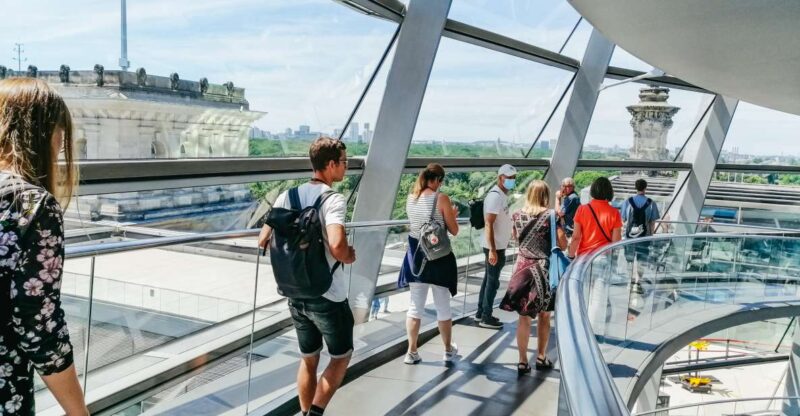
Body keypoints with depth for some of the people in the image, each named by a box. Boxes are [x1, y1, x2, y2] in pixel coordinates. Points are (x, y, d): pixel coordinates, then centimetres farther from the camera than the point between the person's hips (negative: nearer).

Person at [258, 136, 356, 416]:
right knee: (341, 357, 16)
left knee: (308, 359, 21)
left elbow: (263, 240, 3)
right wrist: (349, 256, -11)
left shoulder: (288, 196, 2)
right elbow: (337, 246, -32)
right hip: (328, 297, -6)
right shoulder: (333, 200, -18)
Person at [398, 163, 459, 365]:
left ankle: (412, 352, 13)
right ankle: (448, 350, 26)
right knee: (443, 306, 10)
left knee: (415, 306, 11)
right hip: (438, 256, -4)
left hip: (416, 255, 4)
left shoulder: (411, 198, 3)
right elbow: (454, 231, -7)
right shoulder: (441, 198, -13)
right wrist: (452, 214, 11)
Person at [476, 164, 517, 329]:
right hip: (494, 247, -9)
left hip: (498, 245, 9)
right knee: (493, 281, -2)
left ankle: (481, 313, 25)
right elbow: (488, 225, -22)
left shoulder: (503, 195, 12)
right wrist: (492, 250, -25)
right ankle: (486, 318, 7)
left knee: (489, 279, 15)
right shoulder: (495, 196, -18)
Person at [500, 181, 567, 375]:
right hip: (544, 268, -2)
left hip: (523, 267, 2)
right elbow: (563, 244, -6)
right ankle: (541, 357, 24)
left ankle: (523, 361, 7)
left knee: (524, 317, 5)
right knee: (544, 316, 13)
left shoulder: (518, 215, 2)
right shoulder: (551, 215, -7)